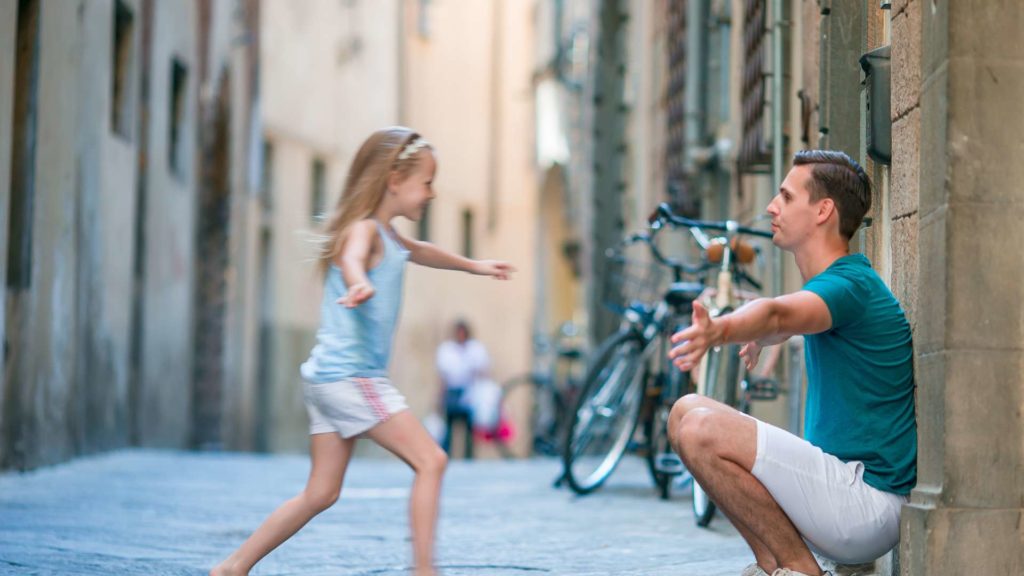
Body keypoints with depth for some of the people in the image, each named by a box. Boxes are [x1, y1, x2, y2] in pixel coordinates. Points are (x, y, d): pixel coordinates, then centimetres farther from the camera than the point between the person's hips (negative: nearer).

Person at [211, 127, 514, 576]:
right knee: (430, 460, -12)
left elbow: (421, 252, 42)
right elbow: (351, 259, -35)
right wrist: (359, 285, -59)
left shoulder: (386, 236, 20)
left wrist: (475, 266, 56)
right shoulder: (364, 228, -11)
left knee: (322, 493, 10)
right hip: (350, 375, -10)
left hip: (329, 377, 10)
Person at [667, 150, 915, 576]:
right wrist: (760, 335, 28)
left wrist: (719, 331, -56)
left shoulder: (849, 286, -16)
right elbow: (789, 321, 41)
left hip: (868, 504, -10)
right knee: (689, 413, 13)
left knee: (697, 425, -22)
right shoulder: (845, 278, 15)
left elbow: (778, 314, -41)